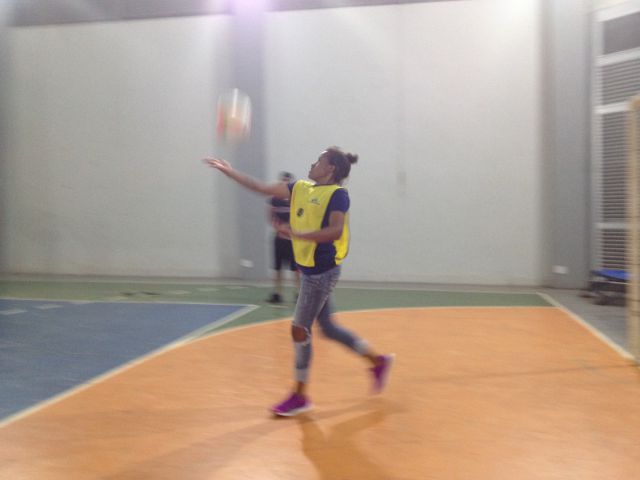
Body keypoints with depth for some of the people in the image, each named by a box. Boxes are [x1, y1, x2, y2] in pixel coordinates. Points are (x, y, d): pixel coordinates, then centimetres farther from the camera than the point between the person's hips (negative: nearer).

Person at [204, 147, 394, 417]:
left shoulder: (337, 194, -11)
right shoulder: (301, 188, 11)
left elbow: (335, 231, -23)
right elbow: (262, 188, 10)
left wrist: (298, 234, -29)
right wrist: (228, 171, 7)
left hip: (323, 271, -8)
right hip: (311, 270, 8)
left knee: (299, 330, -3)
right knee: (327, 327, 15)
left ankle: (300, 396, 11)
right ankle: (378, 361, 31)